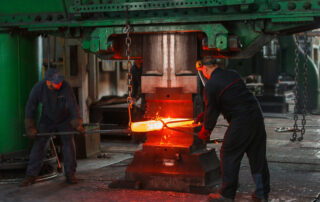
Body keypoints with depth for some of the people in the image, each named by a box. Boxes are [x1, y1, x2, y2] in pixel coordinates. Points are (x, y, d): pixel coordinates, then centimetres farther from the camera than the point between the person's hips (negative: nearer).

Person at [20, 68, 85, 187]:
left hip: (65, 120, -1)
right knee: (39, 145, -5)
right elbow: (30, 107, -13)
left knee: (69, 143, -10)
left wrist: (78, 124, -39)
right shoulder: (38, 88, -23)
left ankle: (70, 174, 1)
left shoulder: (65, 87, -28)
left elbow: (73, 106, -31)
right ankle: (31, 176, 1)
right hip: (47, 120, 1)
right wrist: (30, 128, -13)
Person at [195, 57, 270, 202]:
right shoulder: (233, 74, 16)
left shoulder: (211, 85, -8)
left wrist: (205, 132, 16)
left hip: (240, 122, -8)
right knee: (257, 155, 13)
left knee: (229, 155, 5)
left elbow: (211, 111, -2)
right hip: (256, 115, 8)